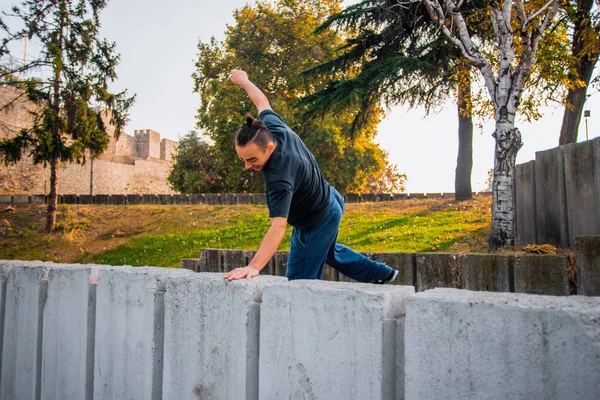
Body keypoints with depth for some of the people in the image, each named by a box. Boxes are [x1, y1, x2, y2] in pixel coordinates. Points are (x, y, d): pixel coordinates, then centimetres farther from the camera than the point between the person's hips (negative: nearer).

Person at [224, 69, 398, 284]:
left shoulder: (280, 177, -41)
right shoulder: (274, 128, -18)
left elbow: (278, 227, -48)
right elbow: (263, 103, 3)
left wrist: (254, 266, -57)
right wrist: (244, 81, 22)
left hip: (316, 223, -10)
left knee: (300, 281, 0)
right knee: (328, 251, 34)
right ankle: (383, 274, 51)